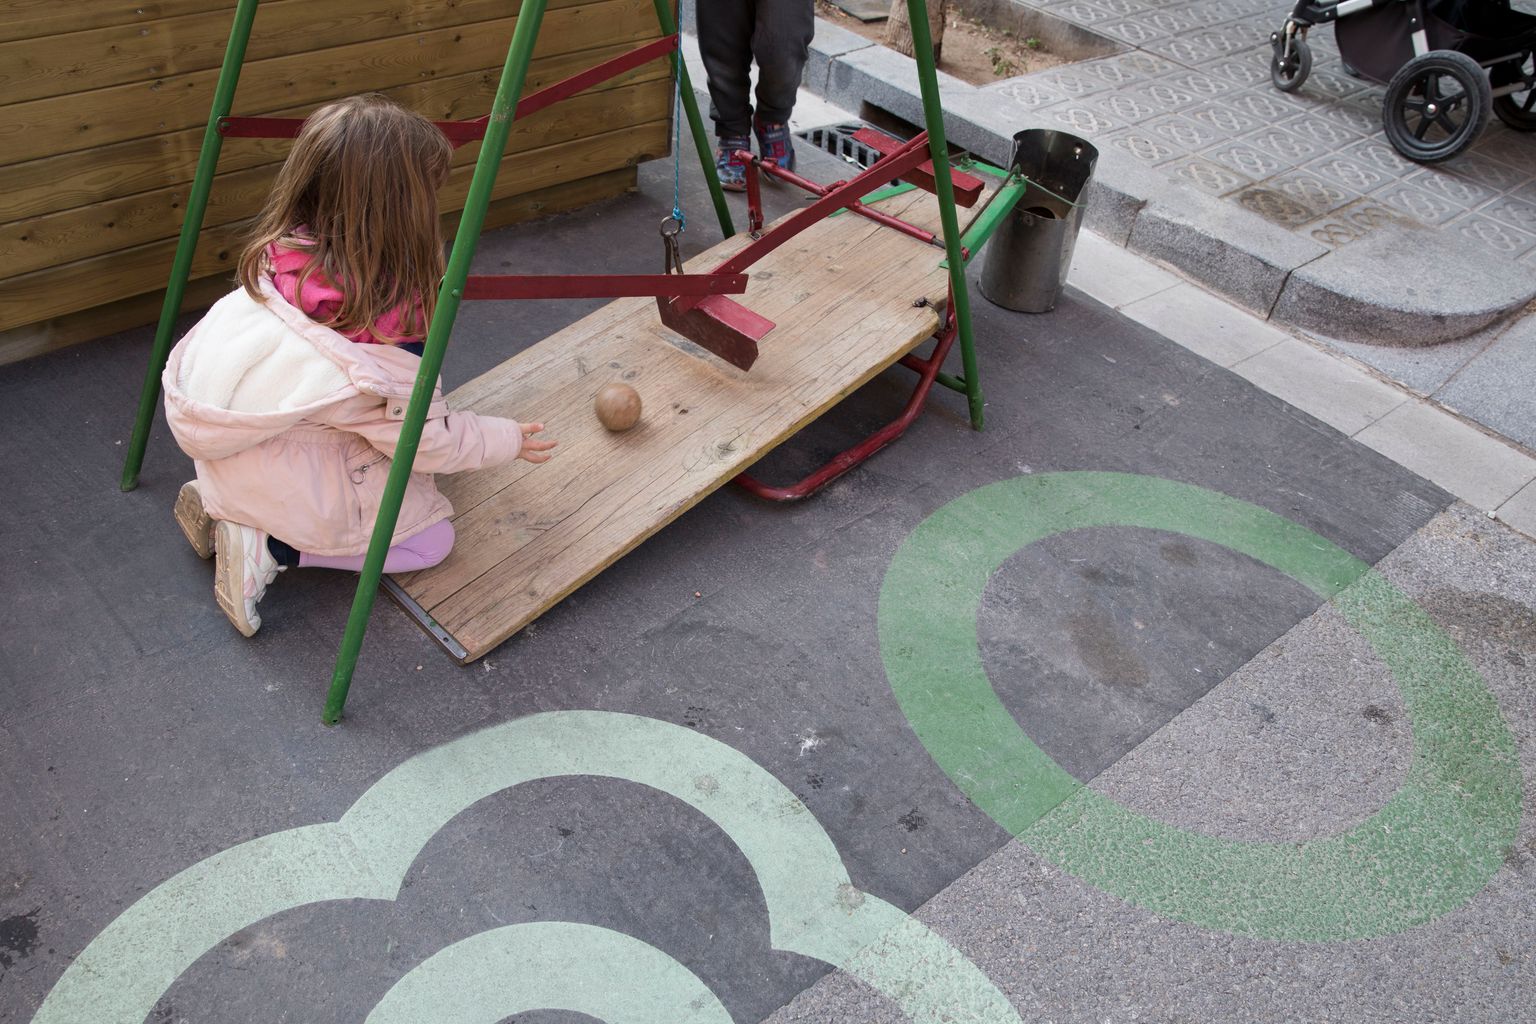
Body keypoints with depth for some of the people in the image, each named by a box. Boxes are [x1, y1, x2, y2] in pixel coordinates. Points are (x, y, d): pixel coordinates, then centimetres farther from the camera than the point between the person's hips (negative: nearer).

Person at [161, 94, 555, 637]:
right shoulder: (386, 323, -28)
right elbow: (428, 442, -13)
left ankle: (222, 506, 15)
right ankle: (268, 546, -4)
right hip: (282, 485, -7)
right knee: (431, 536, 6)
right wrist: (509, 439, 2)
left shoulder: (278, 255, -10)